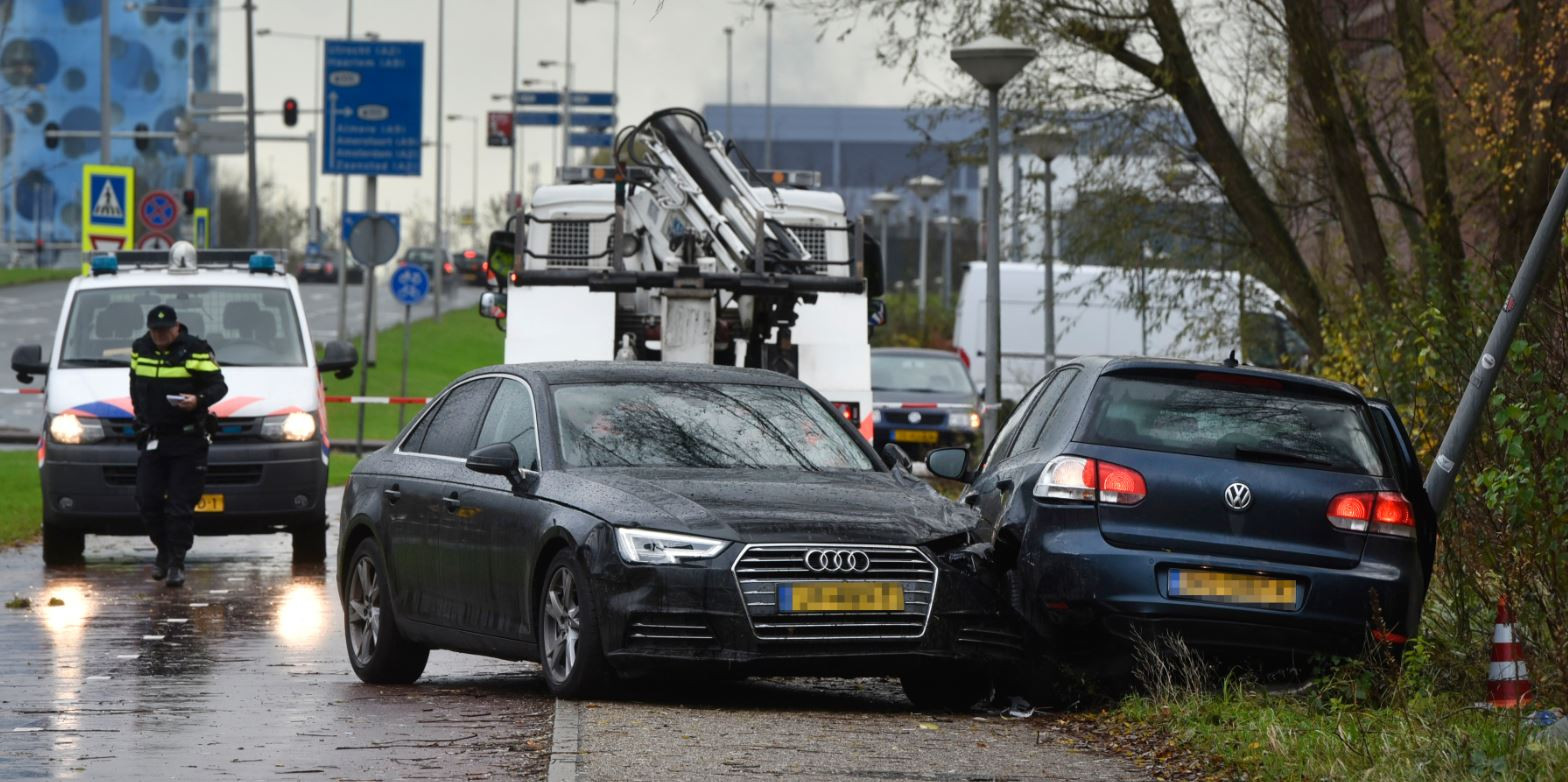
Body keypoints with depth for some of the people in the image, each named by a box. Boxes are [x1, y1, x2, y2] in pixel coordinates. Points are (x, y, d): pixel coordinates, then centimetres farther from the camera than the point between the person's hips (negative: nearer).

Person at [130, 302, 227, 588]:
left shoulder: (196, 351, -7)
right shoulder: (140, 349, 10)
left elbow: (219, 386, -8)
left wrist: (199, 400, -27)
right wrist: (139, 413, 15)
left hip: (188, 442, -5)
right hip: (153, 440, 5)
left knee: (180, 505, -5)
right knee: (147, 500, 2)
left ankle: (177, 562, 1)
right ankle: (164, 550, 22)